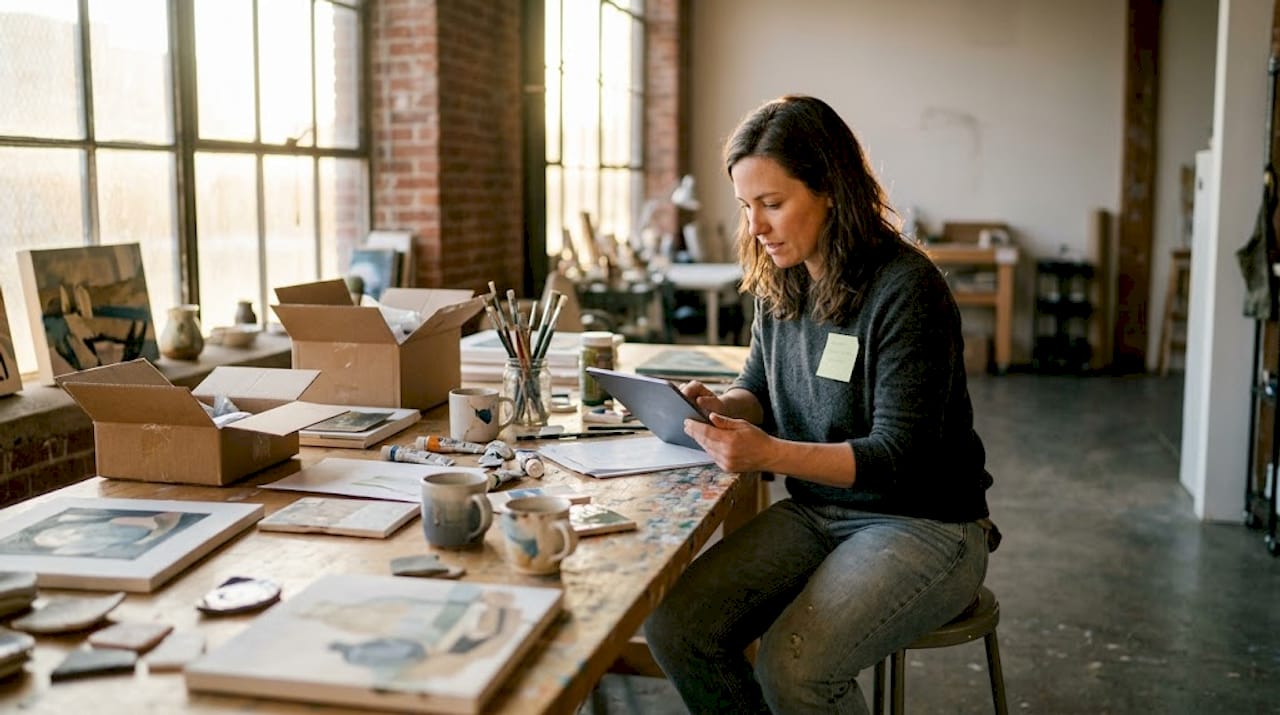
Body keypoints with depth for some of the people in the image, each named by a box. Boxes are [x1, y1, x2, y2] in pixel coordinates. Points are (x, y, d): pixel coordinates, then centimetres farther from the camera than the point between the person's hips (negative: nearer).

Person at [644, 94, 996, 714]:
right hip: (815, 510, 7)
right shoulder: (781, 281, 4)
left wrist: (771, 453, -33)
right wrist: (722, 408, -7)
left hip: (923, 525, -6)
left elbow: (901, 457, -20)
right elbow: (760, 389, 18)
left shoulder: (905, 288, -19)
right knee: (673, 627, -14)